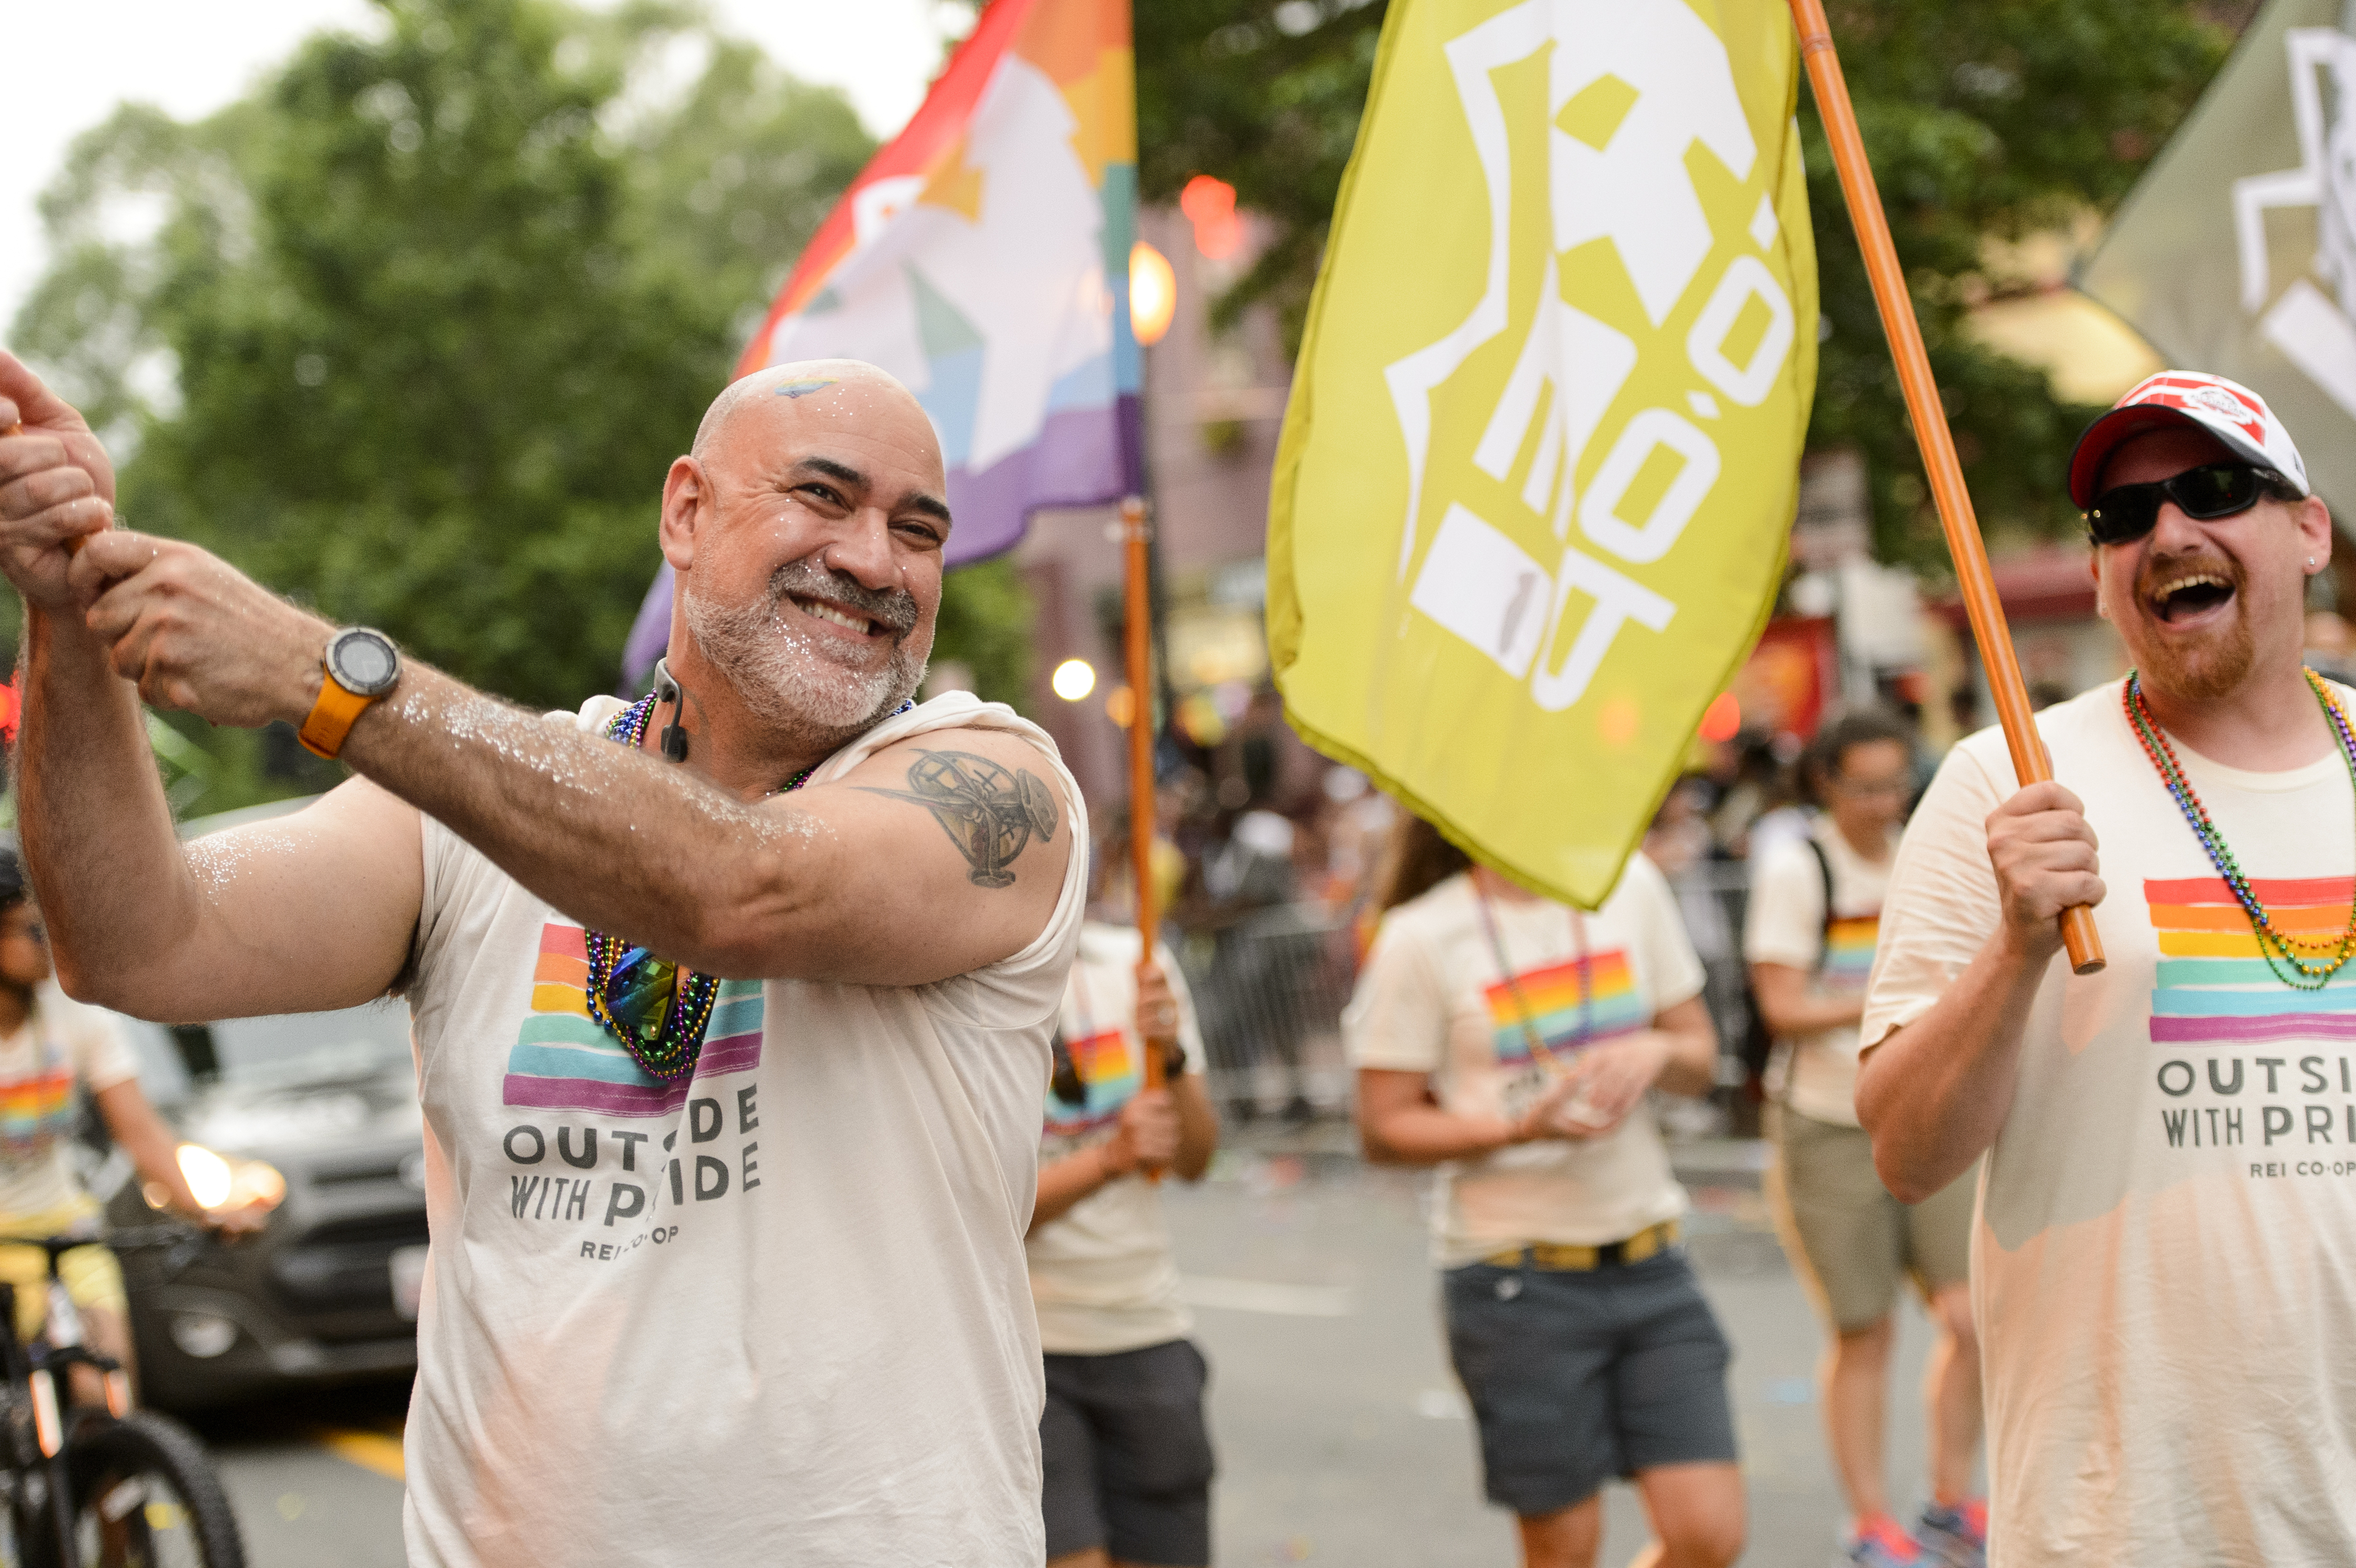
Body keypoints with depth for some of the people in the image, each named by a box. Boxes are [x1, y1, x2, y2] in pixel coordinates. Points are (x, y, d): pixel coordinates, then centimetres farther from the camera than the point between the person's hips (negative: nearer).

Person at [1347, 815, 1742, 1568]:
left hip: (1648, 1259, 4)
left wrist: (1654, 1052, -10)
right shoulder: (1420, 936, -7)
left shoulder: (1631, 885, 5)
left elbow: (1702, 1059, 13)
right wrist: (1520, 1127, -21)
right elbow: (1385, 1128, -6)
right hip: (1517, 1282, -4)